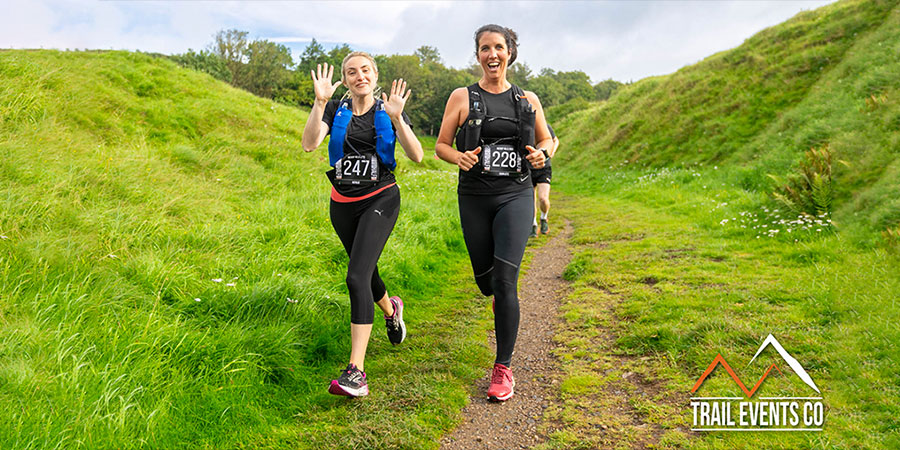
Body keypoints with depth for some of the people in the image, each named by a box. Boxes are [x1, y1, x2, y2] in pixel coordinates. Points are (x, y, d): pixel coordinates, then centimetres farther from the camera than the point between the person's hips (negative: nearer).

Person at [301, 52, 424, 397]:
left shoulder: (388, 111, 1)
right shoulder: (335, 110, 4)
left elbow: (417, 156, -11)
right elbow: (309, 144, -13)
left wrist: (396, 118, -22)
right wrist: (320, 102, -21)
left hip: (380, 200, -4)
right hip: (342, 204, 4)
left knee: (357, 277, -18)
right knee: (366, 272, 19)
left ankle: (355, 372, -18)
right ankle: (391, 310, 55)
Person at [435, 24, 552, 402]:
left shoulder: (527, 100, 6)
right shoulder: (462, 98, 2)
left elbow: (546, 140, 18)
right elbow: (441, 146, 5)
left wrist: (540, 153, -6)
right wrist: (460, 157, -17)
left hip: (515, 196, -1)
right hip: (474, 198, 1)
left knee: (504, 281, -13)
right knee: (485, 281, 10)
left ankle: (503, 370, -2)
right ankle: (501, 298, 51)